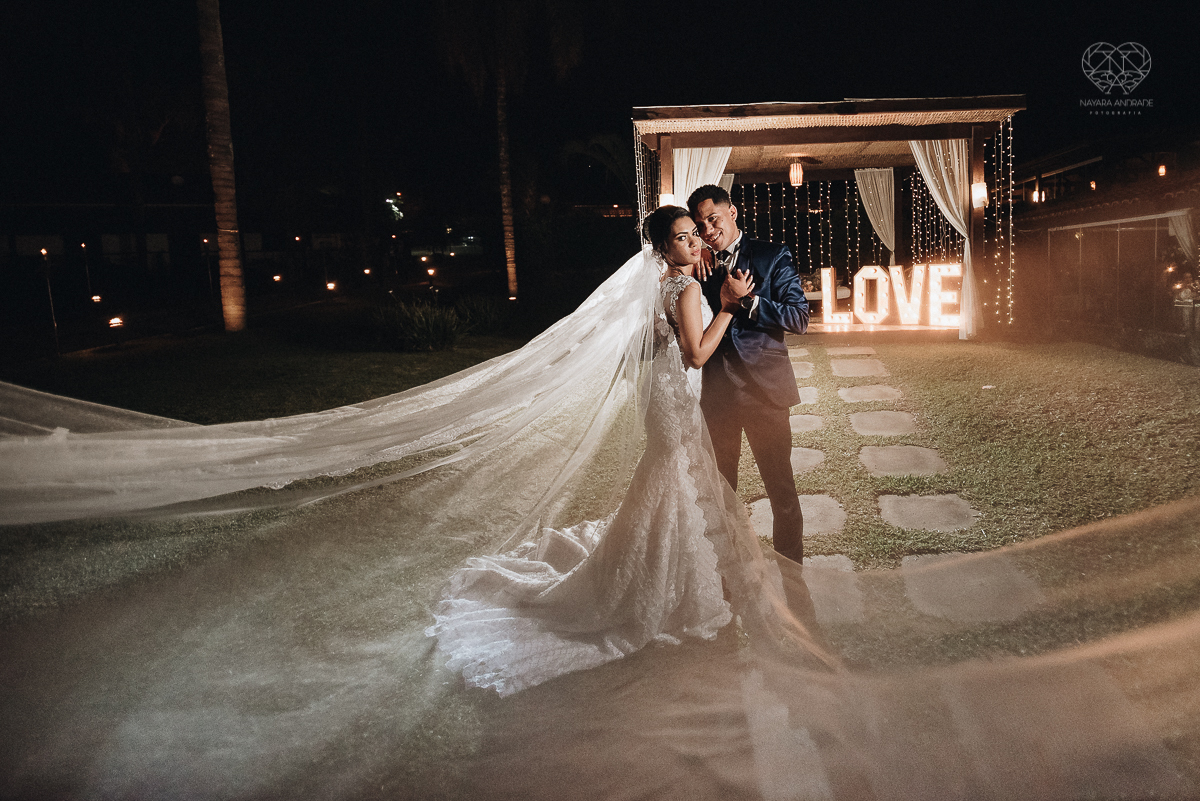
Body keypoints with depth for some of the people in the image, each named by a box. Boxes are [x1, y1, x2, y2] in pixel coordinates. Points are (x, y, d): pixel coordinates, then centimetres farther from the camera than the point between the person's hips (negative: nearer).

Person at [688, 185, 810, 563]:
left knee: (781, 488, 4)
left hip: (764, 390, -3)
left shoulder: (772, 257, 0)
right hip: (716, 393, 3)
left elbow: (799, 318, -8)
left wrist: (749, 300, -16)